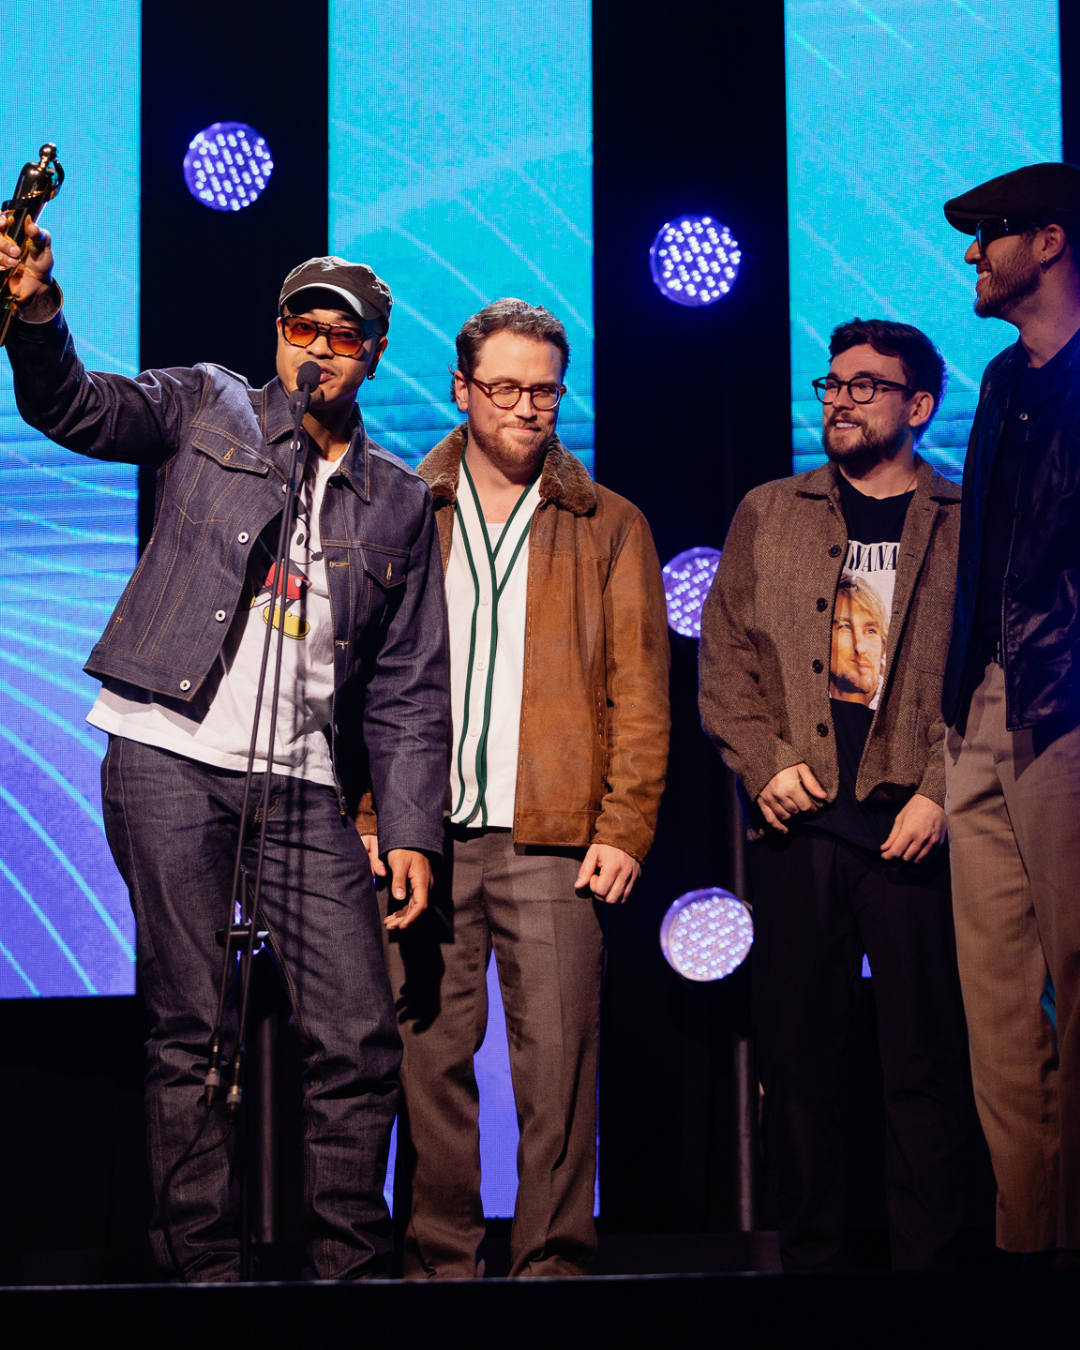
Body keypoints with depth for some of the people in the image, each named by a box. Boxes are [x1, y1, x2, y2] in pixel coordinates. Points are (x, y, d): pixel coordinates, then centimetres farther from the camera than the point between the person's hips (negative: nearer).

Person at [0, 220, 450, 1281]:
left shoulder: (399, 502, 16)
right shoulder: (207, 409, 10)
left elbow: (407, 687, 15)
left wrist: (411, 829, 6)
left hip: (304, 788, 3)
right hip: (170, 760, -3)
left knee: (359, 1039, -3)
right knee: (194, 1032, -2)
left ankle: (351, 1272, 9)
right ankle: (202, 1270, 7)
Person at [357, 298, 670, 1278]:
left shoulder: (610, 528, 11)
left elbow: (639, 693, 6)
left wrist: (624, 829, -4)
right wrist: (367, 817, 0)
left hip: (554, 839, -1)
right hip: (424, 835, 1)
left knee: (559, 1063, -3)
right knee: (430, 1055, 2)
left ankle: (554, 1262, 5)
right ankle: (438, 1261, 11)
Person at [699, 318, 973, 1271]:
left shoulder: (968, 524, 7)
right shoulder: (768, 515, 15)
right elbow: (725, 651, 11)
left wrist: (940, 794, -10)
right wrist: (765, 762, -3)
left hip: (917, 824, -2)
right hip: (798, 818, 3)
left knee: (927, 1059, -2)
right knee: (798, 1055, 5)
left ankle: (928, 1261, 4)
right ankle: (811, 1258, 13)